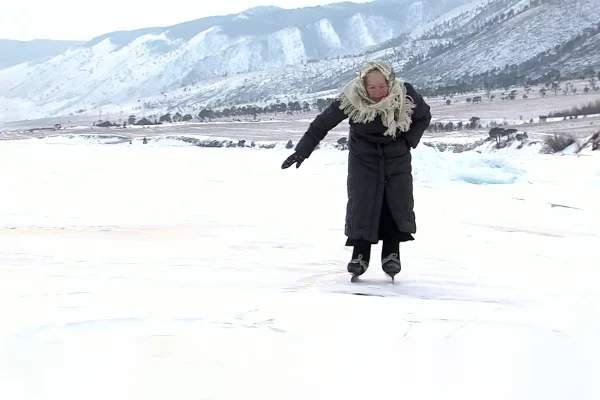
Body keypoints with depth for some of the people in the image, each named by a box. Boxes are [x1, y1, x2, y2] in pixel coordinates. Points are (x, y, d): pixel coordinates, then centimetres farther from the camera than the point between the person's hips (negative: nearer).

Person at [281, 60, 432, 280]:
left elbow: (424, 116, 0)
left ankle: (391, 254, 3)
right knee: (360, 202, -9)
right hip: (363, 157, -1)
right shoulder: (351, 98, -24)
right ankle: (360, 255, 1)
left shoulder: (405, 95, -20)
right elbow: (323, 122, -16)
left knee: (398, 202, -7)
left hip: (397, 157, 1)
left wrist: (409, 141, -9)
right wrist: (302, 151, -15)